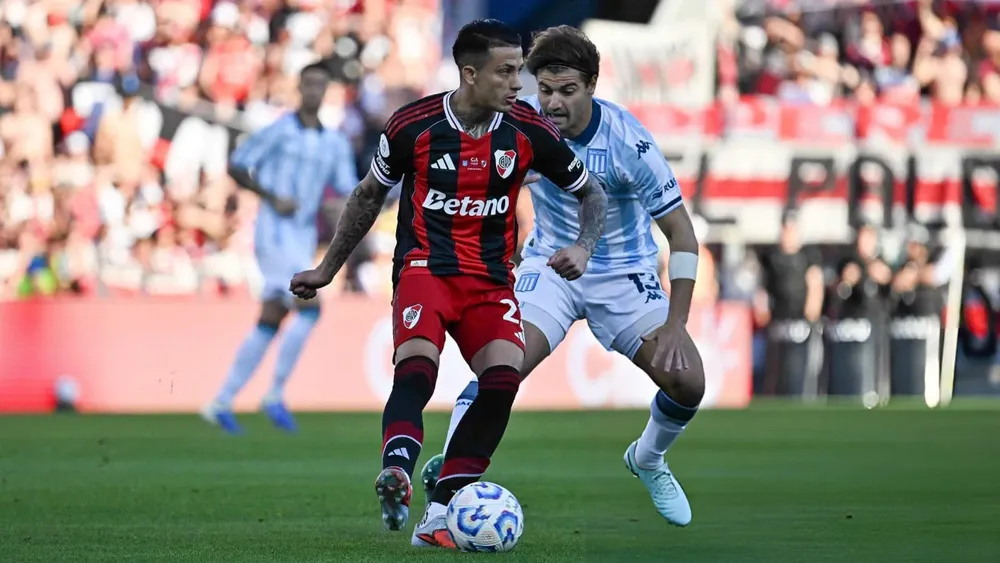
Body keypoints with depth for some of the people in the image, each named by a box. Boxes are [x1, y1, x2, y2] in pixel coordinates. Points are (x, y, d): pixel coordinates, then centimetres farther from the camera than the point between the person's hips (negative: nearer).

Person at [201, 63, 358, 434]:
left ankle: (222, 403, 10)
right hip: (276, 233, -7)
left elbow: (349, 192, 10)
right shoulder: (279, 131, -4)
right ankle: (275, 395, -10)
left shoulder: (336, 143, 13)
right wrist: (273, 198, -14)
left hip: (304, 242, 7)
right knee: (310, 308, -19)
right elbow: (236, 167, -4)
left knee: (269, 325, 5)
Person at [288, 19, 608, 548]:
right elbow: (369, 195, 12)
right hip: (425, 267, -2)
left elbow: (592, 194, 11)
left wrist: (582, 247, -9)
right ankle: (396, 471, -51)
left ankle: (440, 510, -17)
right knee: (417, 364, -31)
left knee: (504, 376, -21)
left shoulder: (529, 131, -3)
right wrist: (327, 269, 17)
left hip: (491, 280, 2)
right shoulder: (413, 124, -6)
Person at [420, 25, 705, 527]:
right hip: (550, 267, 1)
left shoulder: (627, 141, -25)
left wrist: (675, 325, -23)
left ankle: (647, 461, 19)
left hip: (625, 275, -1)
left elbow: (680, 231, -19)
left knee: (687, 382, -13)